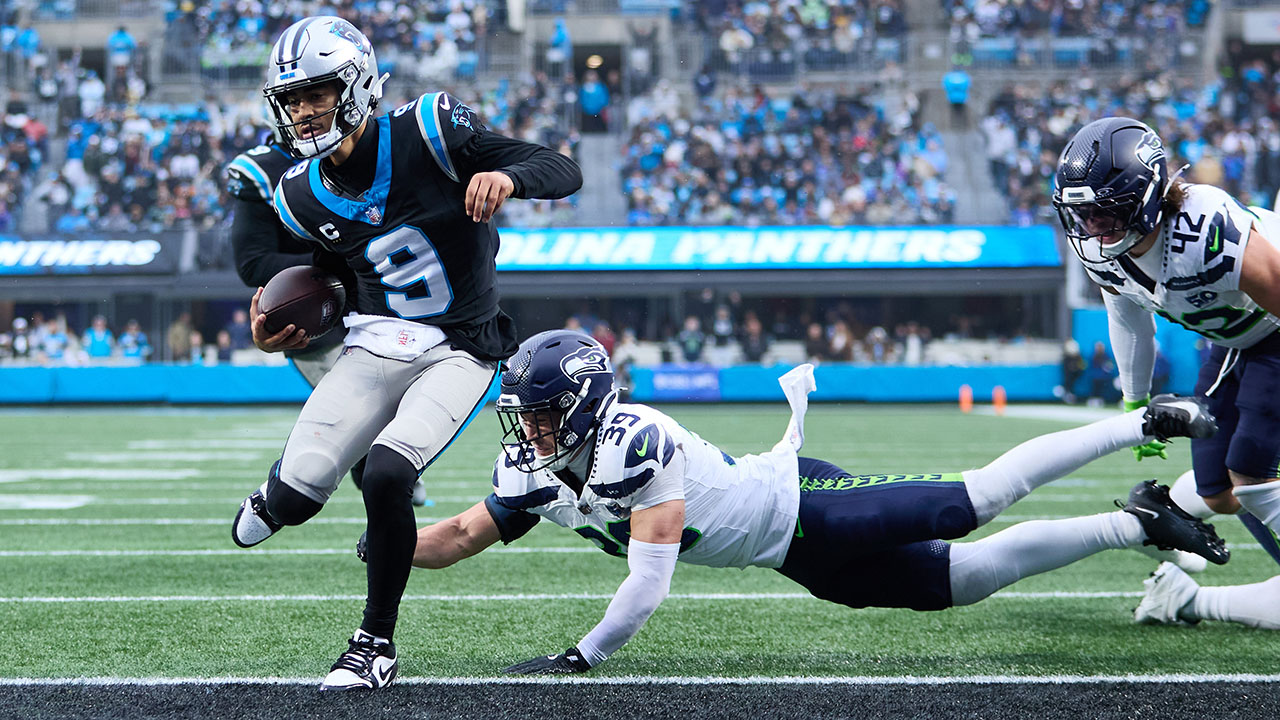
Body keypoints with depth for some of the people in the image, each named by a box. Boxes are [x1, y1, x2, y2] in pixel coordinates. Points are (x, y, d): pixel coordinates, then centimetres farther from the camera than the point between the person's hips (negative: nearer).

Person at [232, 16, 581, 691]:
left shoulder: (425, 135, -16)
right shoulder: (303, 197, -1)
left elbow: (564, 171, -17)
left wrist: (505, 175, -39)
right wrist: (284, 334, 0)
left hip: (458, 352, -4)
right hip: (375, 347, 4)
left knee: (386, 476, -26)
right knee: (294, 499, -7)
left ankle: (377, 645, -6)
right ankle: (283, 487, 35)